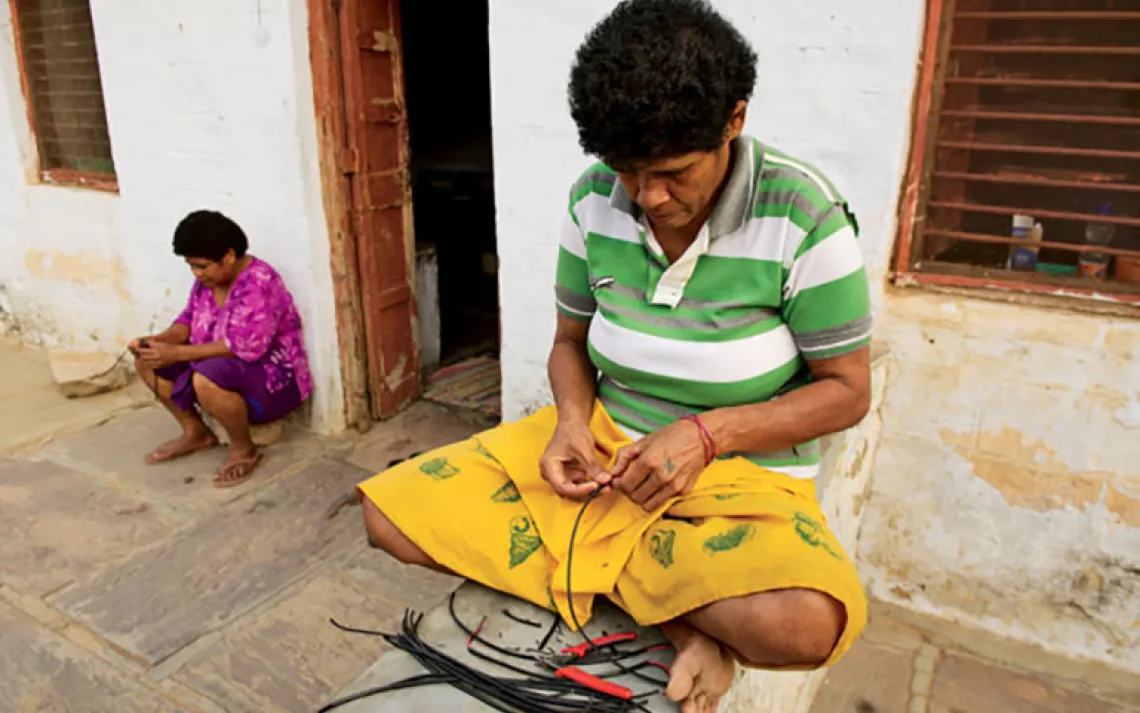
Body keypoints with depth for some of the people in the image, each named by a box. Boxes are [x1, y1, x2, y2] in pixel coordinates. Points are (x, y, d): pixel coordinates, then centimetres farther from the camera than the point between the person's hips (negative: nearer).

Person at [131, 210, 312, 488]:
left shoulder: (259, 283, -27)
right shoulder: (208, 277, -1)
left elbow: (245, 347, -32)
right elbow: (189, 319, 8)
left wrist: (177, 353, -31)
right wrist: (158, 340, -13)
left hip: (271, 379, -9)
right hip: (219, 367, 9)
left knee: (206, 381, -37)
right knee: (146, 360, 2)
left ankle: (244, 449, -11)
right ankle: (195, 432, 12)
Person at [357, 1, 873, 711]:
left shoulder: (802, 217, -16)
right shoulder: (595, 201, -5)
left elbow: (847, 391, -9)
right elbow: (570, 341, 8)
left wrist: (704, 434, -21)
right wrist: (573, 421, -13)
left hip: (740, 476, -4)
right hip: (600, 444, 5)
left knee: (803, 622, -37)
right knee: (390, 514, -10)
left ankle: (588, 560, -8)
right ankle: (681, 615, -9)